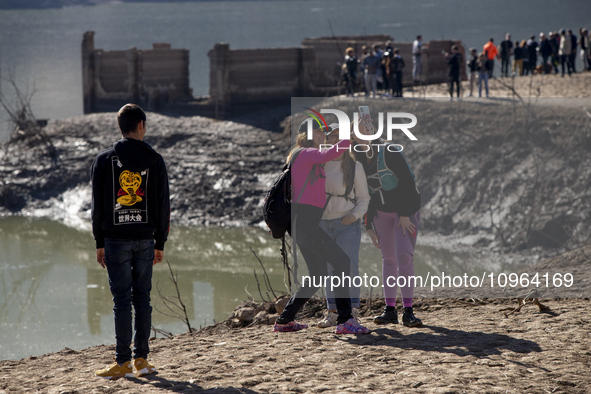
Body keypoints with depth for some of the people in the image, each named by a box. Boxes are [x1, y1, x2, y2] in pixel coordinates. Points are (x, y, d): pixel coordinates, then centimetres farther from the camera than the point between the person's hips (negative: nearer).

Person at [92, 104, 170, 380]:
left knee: (122, 301, -2)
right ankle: (141, 359, 9)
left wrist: (100, 243, 4)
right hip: (145, 239, 2)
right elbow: (163, 205, 4)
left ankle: (123, 363, -2)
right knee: (142, 299, 8)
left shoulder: (104, 160, -1)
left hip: (116, 238, -2)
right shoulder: (154, 160, 3)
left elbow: (97, 204, -1)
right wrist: (160, 243, 12)